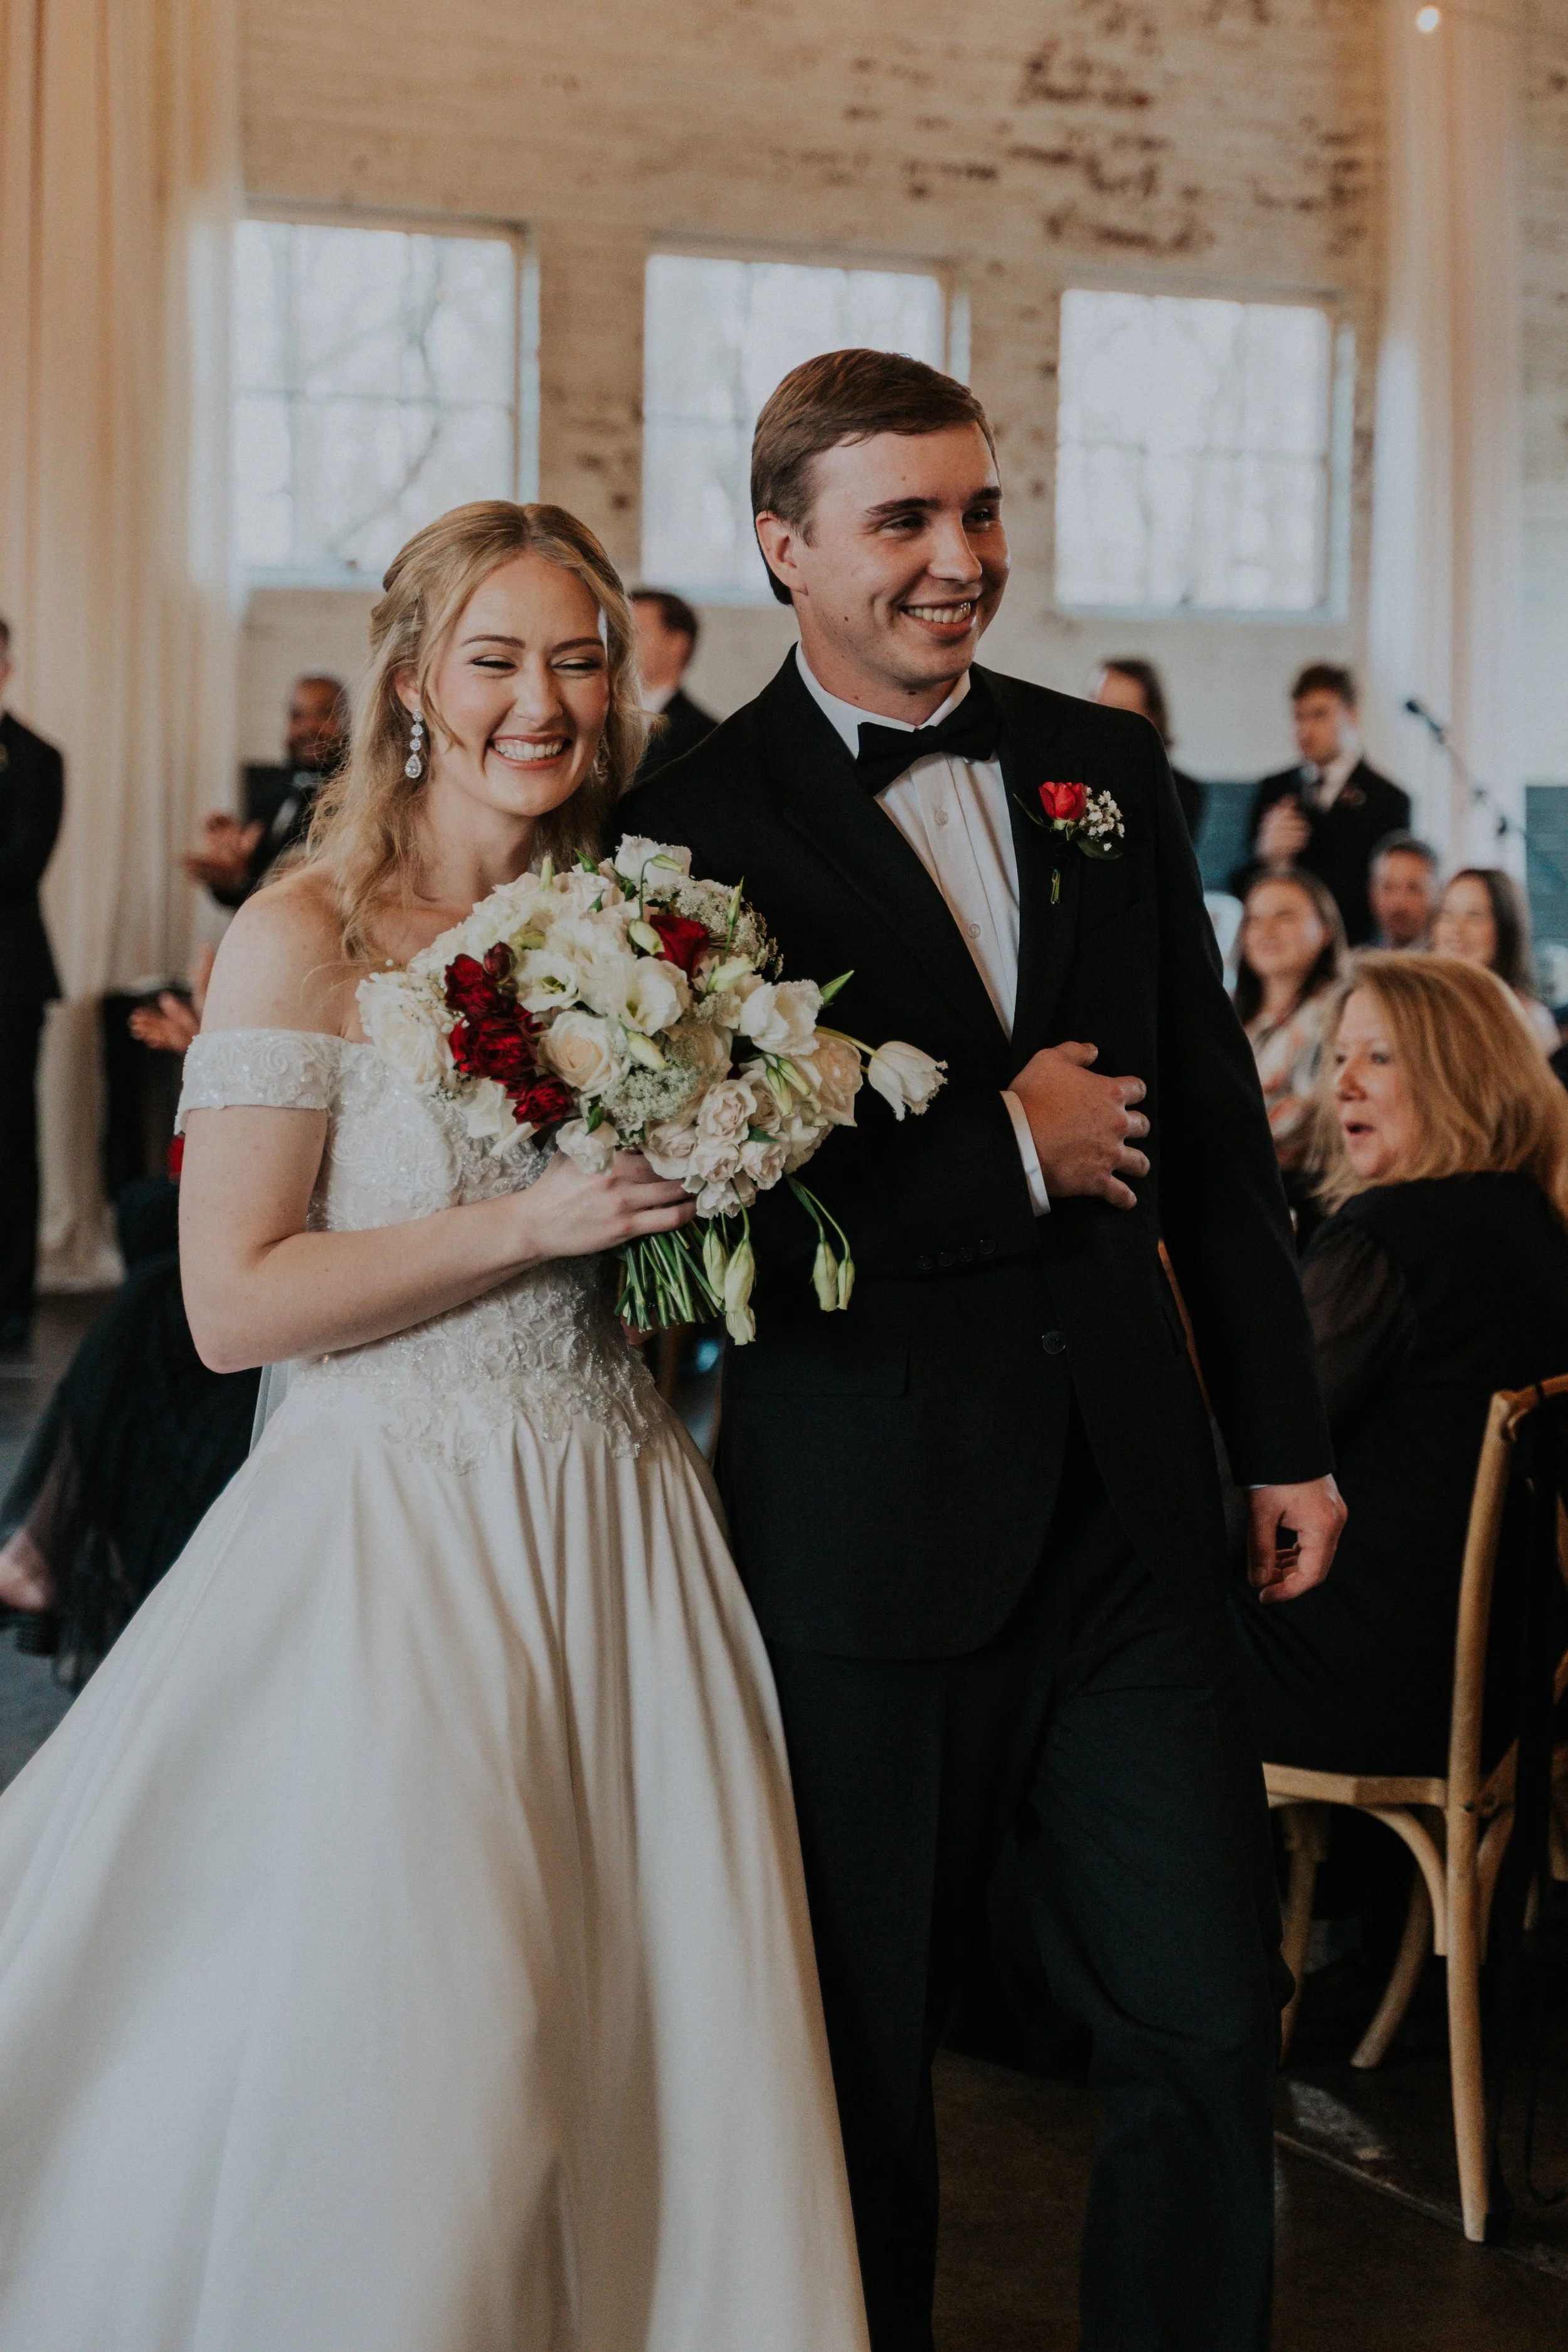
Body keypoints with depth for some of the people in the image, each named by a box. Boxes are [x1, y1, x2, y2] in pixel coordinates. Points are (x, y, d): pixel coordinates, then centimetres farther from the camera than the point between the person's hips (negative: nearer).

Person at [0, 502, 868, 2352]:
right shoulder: (306, 938, -5)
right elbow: (233, 1303, -12)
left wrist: (704, 1195, 1)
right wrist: (536, 1222, -17)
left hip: (626, 1551, 5)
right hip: (394, 1549, -5)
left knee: (670, 2062, 6)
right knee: (405, 2094, -4)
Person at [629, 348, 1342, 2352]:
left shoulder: (1105, 766, 9)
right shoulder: (699, 825, -7)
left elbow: (1214, 1117, 13)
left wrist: (1282, 1433, 13)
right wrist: (1005, 1148, -13)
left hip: (1130, 1501, 4)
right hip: (867, 1528, -4)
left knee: (1211, 2019, 6)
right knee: (863, 2054, 11)